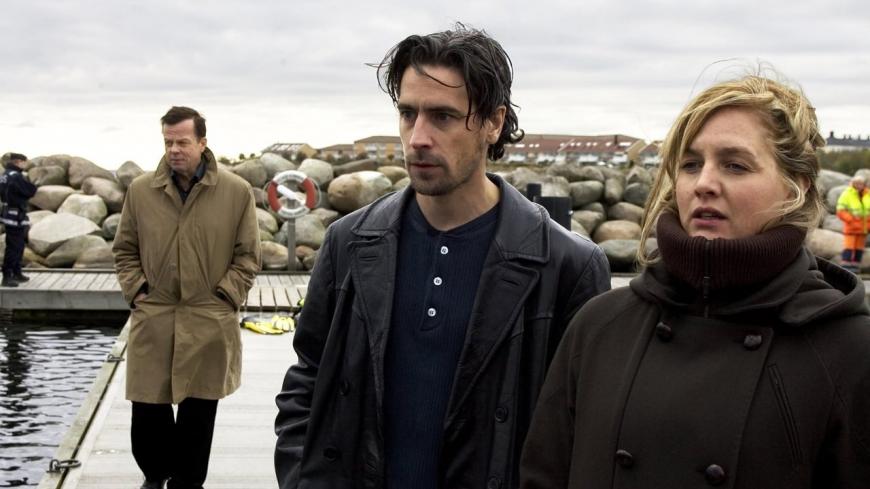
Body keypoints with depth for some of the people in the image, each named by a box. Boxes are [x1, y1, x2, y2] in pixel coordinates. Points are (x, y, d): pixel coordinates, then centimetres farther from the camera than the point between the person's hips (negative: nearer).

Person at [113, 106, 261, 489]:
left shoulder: (237, 192, -1)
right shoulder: (140, 191, 4)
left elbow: (247, 256, 4)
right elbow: (125, 251, 12)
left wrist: (224, 297, -4)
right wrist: (137, 292, 1)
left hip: (210, 322, -1)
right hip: (152, 318, 1)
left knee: (198, 412, 8)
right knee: (147, 408, 4)